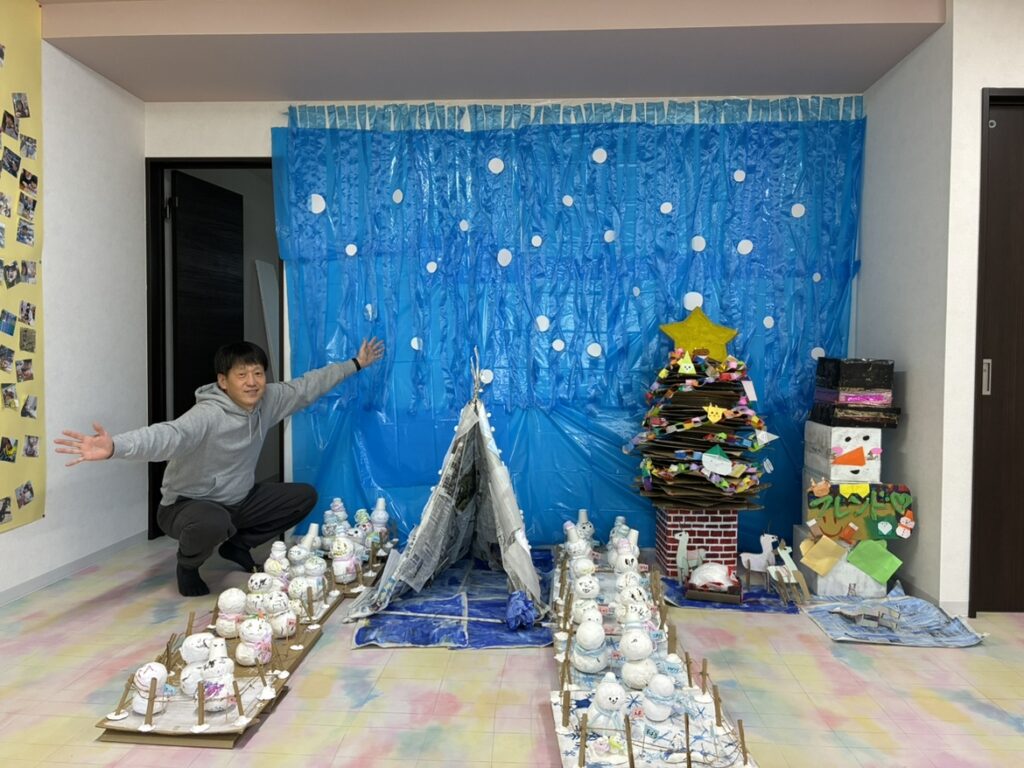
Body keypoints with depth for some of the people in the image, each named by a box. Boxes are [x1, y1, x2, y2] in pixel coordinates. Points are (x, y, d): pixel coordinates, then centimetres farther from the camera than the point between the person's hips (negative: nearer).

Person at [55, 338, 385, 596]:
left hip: (239, 501, 7)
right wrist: (114, 447, -68)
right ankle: (188, 566, -1)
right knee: (212, 523, -41)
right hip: (187, 505, -7)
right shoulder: (207, 416, -31)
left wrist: (354, 364, 13)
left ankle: (238, 545, 18)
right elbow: (169, 435, -49)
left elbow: (308, 386, 5)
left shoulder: (268, 401, -9)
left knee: (303, 496, 1)